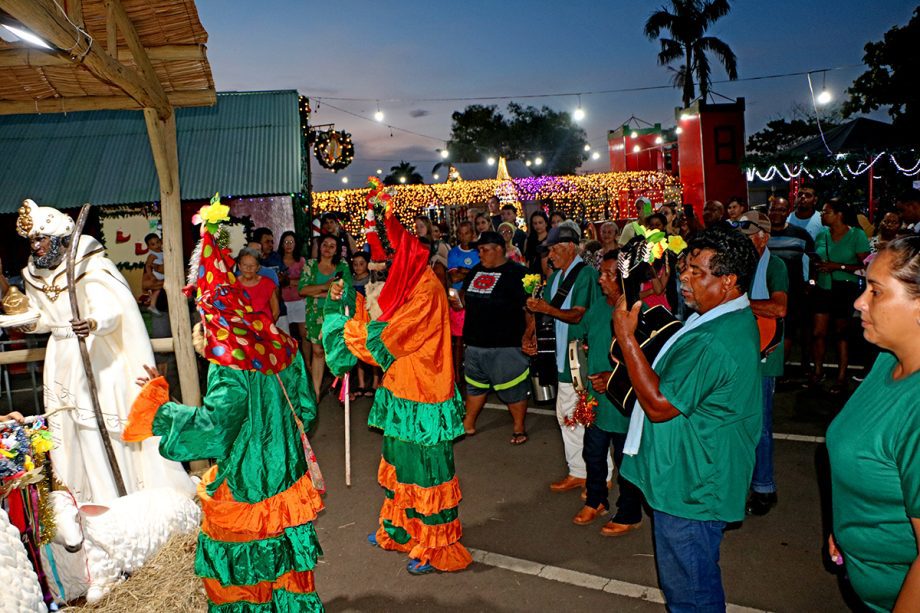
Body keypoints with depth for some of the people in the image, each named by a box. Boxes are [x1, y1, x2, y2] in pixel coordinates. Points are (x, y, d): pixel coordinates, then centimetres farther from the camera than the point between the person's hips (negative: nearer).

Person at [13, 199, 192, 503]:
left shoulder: (92, 266, -14)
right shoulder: (34, 275, 7)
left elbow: (112, 309, -24)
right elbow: (44, 317, 20)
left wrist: (93, 324, -43)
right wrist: (29, 322, -2)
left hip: (101, 357, -6)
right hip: (64, 361, 6)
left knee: (113, 428, -3)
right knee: (83, 430, 8)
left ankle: (137, 495, 10)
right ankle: (106, 501, 18)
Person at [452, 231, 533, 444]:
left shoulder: (516, 272, -9)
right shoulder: (476, 270, 12)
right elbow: (466, 297, 22)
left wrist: (528, 335, -18)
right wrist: (458, 301, 0)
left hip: (505, 343, -7)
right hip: (476, 340, 7)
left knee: (513, 387, 2)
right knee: (474, 384, 19)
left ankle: (519, 429, 19)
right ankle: (468, 424, 33)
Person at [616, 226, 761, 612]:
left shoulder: (716, 341, -30)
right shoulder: (733, 319, 7)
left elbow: (659, 405, -26)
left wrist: (627, 338, -24)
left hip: (690, 488, -11)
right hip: (698, 479, 11)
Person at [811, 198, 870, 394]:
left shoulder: (857, 235, -7)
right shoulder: (822, 235, 6)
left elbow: (865, 265, -11)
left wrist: (838, 266, -18)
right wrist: (816, 265, -4)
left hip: (845, 290, -3)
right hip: (823, 288, 4)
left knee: (842, 333, 6)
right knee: (818, 333, 1)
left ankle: (842, 377, 15)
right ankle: (818, 371, 19)